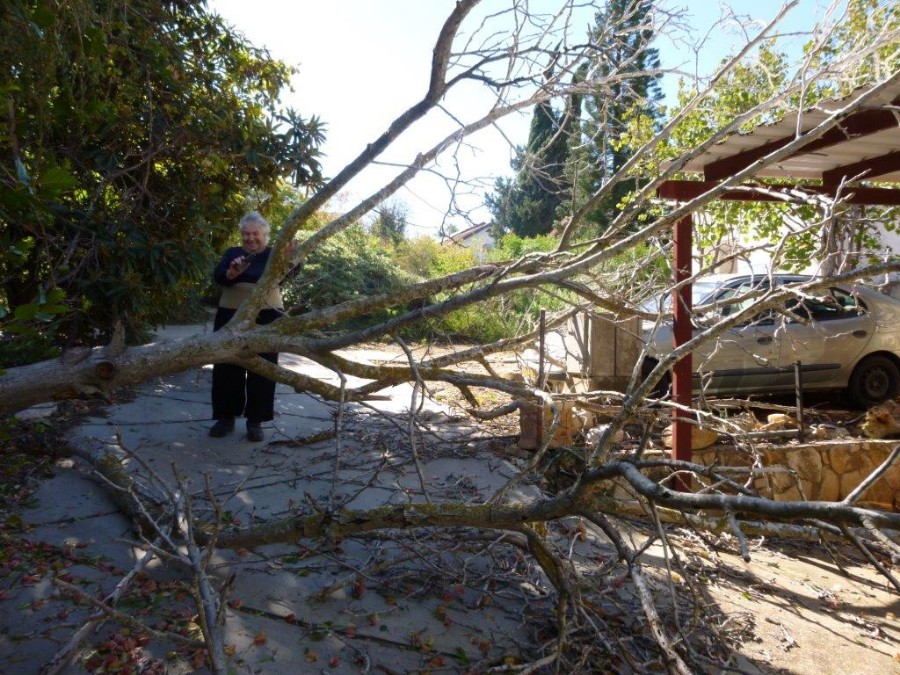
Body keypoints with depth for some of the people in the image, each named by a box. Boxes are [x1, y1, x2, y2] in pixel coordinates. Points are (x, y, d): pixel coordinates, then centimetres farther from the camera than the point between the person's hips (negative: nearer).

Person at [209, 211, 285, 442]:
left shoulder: (273, 254, 5)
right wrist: (233, 272, -26)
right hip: (231, 316, 2)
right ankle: (226, 417, 18)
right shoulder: (233, 253, 11)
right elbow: (218, 276, -4)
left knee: (261, 370, 1)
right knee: (227, 367, 6)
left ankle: (255, 421, 10)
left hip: (266, 318, -2)